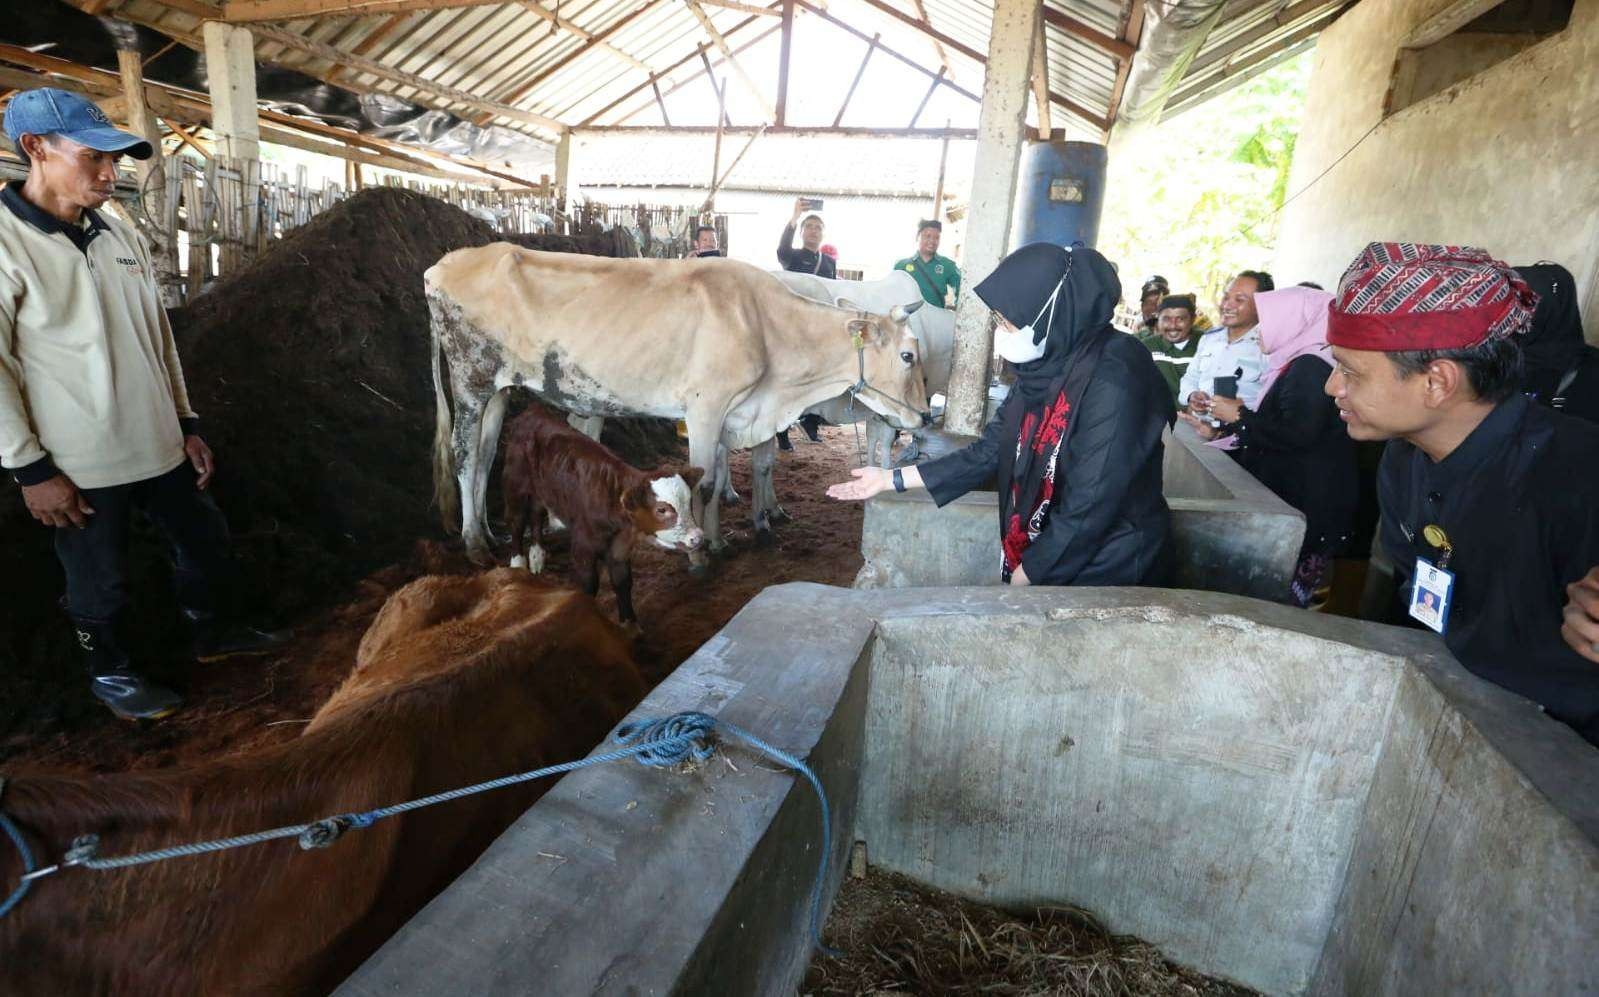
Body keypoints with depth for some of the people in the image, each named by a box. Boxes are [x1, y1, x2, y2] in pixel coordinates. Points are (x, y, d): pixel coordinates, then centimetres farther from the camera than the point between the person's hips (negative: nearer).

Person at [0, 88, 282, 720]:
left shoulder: (118, 235, 6)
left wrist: (186, 423, 12)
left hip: (160, 448, 6)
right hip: (79, 468, -6)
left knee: (206, 538, 19)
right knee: (99, 581, 11)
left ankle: (211, 632, 42)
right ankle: (108, 672, 35)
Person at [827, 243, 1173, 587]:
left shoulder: (1113, 382, -24)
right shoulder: (1044, 367, 0)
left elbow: (1090, 508, -24)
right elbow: (990, 452, 5)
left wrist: (1024, 575, -14)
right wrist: (894, 479, 3)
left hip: (1103, 573, -6)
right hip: (1050, 558, 6)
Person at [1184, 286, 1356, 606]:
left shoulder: (1310, 367, -14)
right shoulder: (1299, 365, 17)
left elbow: (1297, 435, -24)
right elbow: (1275, 430, 18)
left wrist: (1239, 416, -12)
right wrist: (1217, 432, 12)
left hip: (1310, 506, -10)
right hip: (1298, 497, 10)